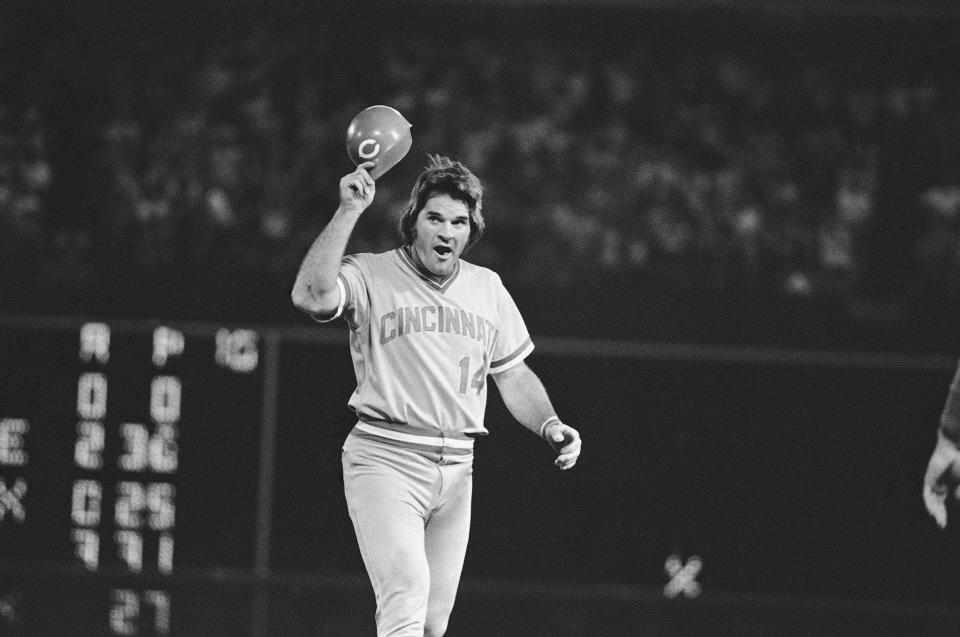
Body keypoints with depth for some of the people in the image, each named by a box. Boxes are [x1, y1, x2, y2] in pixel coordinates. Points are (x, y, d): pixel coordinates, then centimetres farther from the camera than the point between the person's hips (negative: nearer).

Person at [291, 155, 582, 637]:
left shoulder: (487, 289, 13)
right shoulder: (371, 277, -5)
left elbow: (513, 375, 20)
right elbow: (310, 296, -25)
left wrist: (549, 426, 2)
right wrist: (349, 212, -24)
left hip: (456, 469, 6)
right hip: (385, 460, -6)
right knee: (407, 594, -25)